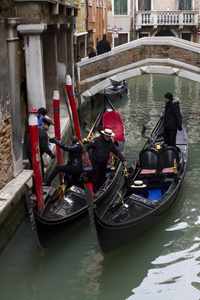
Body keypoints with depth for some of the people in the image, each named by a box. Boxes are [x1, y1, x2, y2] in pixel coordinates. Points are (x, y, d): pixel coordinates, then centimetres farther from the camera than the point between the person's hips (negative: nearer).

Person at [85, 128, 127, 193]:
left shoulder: (110, 142, 0)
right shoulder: (96, 140, -15)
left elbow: (116, 151, 5)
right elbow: (88, 146, -11)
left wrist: (123, 160, 1)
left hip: (104, 163, 5)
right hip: (96, 163, -5)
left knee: (102, 178, 13)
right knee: (96, 178, 3)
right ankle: (95, 192, 15)